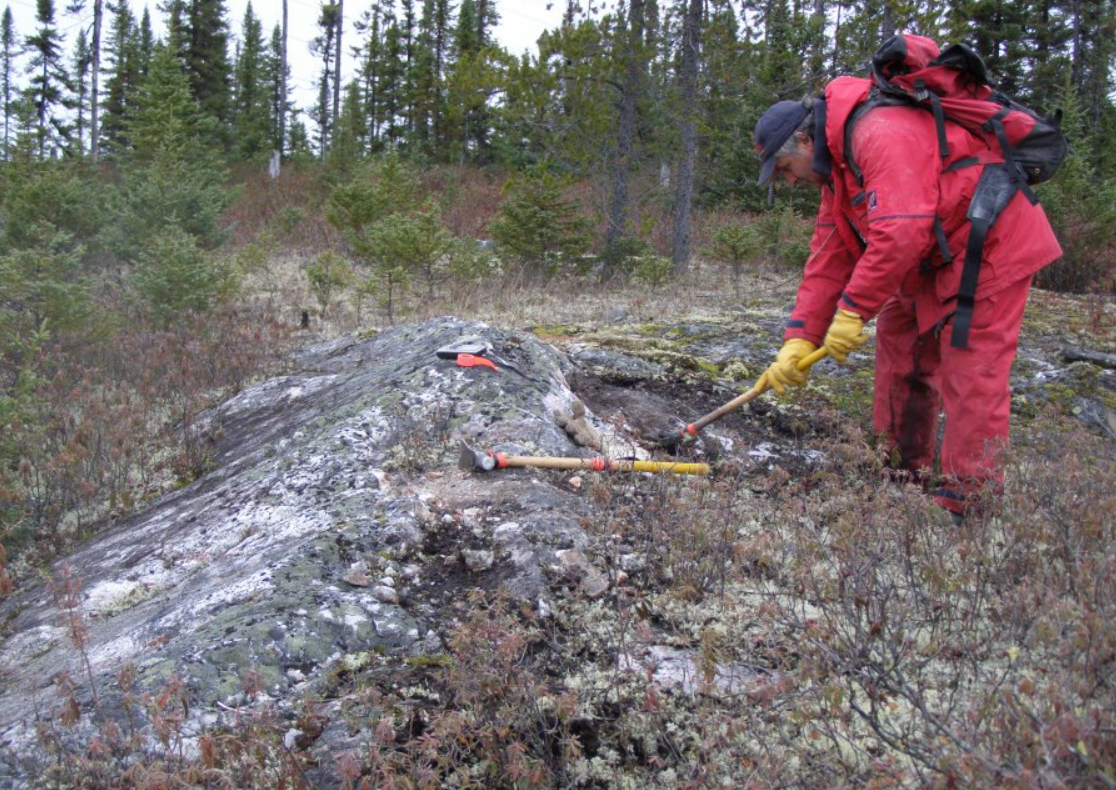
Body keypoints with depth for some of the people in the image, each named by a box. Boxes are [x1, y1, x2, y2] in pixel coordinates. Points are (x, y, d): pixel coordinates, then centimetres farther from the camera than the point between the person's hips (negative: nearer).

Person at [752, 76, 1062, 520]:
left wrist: (852, 309, -26)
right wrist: (799, 340, 0)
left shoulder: (882, 133, -22)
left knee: (971, 374, -11)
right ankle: (901, 474, 22)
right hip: (938, 261, 11)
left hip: (991, 246, -11)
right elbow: (828, 259, 8)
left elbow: (901, 232, -33)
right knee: (897, 344, 12)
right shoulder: (838, 168, 11)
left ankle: (964, 507, -5)